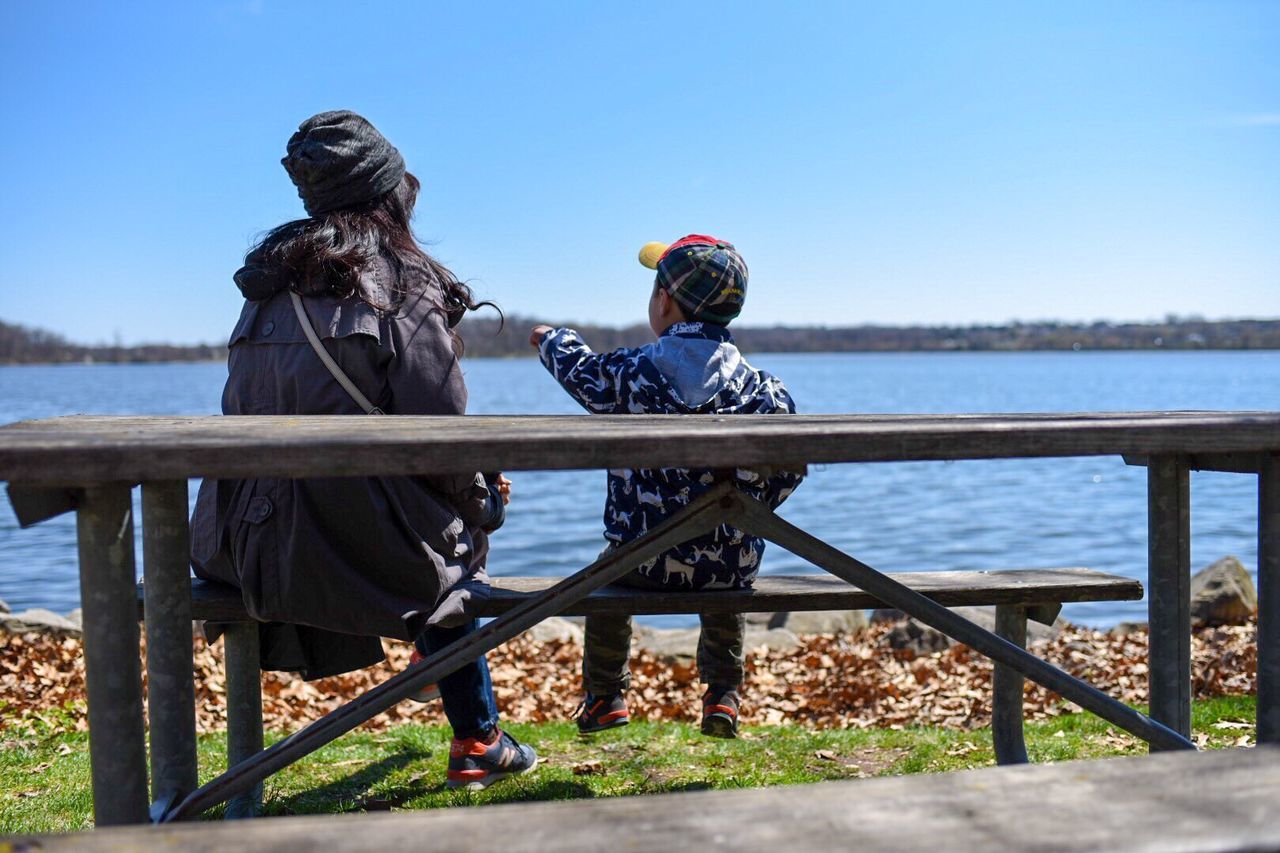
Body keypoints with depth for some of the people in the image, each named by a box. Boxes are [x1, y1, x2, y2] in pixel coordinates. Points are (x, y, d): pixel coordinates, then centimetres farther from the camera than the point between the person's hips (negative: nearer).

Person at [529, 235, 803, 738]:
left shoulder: (628, 374, -9)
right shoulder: (761, 389, -6)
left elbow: (579, 369, 13)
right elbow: (787, 471, -3)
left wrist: (551, 339, 35)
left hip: (642, 559, -1)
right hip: (733, 565, 2)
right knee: (723, 585, 37)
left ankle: (603, 696, 39)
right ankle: (722, 698, 35)